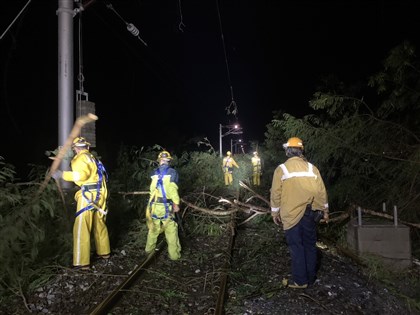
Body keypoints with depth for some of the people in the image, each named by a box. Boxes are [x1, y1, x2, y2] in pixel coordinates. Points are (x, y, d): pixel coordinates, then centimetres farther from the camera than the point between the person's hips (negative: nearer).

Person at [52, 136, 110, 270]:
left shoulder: (81, 158, -7)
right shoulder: (93, 158, 19)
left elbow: (81, 175, -24)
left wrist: (62, 174, -16)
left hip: (88, 195, -9)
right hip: (100, 195, 9)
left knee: (82, 229, -4)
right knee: (100, 225, 20)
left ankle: (82, 263, -3)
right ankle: (104, 252, 33)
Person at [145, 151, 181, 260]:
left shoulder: (154, 172, 3)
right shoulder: (172, 172, -7)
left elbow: (153, 187, 1)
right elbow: (172, 188, -15)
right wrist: (176, 203, -9)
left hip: (154, 205, 4)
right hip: (166, 206, -4)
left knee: (153, 228, 21)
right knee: (171, 231, 5)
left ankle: (149, 249, 35)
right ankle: (174, 254, 10)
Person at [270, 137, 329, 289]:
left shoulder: (281, 169, -5)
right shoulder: (312, 168, 4)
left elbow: (275, 193, -4)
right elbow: (321, 191, 6)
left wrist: (275, 212, 7)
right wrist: (325, 210, 16)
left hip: (292, 215, -3)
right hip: (310, 213, 4)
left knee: (296, 247, 4)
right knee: (310, 245, 14)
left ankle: (300, 280, 9)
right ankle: (311, 277, 24)